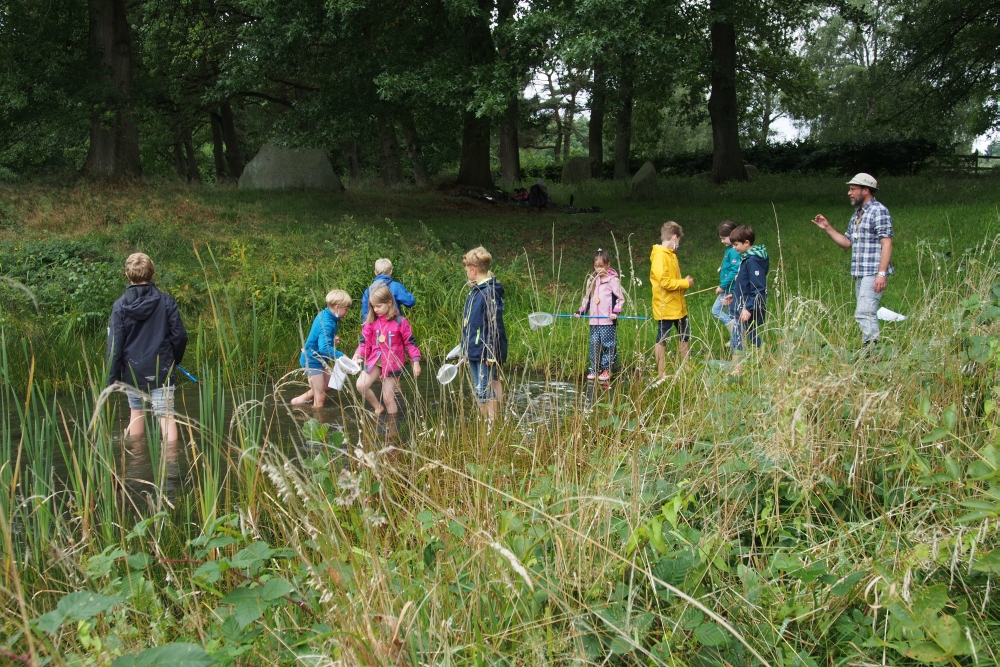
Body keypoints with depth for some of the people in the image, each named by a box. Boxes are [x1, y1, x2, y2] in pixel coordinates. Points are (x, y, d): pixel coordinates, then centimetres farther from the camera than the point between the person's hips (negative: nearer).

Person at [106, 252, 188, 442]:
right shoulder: (166, 301, -6)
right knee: (166, 414, -5)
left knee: (136, 410, 22)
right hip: (161, 369, -2)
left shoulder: (120, 306, -5)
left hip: (132, 371, 2)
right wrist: (175, 359, 16)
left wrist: (112, 377, 3)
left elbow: (115, 345, -4)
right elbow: (179, 335, -3)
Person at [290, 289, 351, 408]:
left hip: (318, 358, 10)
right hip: (312, 360, -10)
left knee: (329, 384, 22)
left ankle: (302, 398, 28)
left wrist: (332, 339, 8)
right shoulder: (327, 324, -29)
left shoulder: (323, 314, 0)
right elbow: (324, 348, -41)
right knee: (320, 397, -2)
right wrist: (341, 356, -43)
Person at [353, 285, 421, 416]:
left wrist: (416, 362, -5)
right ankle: (378, 408, 8)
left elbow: (410, 342, -4)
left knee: (388, 397, 0)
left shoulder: (400, 322, -10)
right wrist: (358, 354, -17)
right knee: (361, 385, -16)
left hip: (392, 363, -3)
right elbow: (365, 342, 1)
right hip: (374, 361, 3)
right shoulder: (371, 321, -2)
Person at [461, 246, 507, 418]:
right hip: (474, 351, 10)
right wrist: (466, 346, 21)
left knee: (486, 392, -4)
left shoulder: (490, 292, -17)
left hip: (485, 354, -10)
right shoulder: (475, 291, 12)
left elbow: (495, 325, -20)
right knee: (479, 392, 15)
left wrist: (492, 354, -21)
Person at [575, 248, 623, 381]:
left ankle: (607, 369, 7)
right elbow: (587, 298, 20)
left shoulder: (613, 280, -5)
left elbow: (620, 299, -6)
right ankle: (594, 369, 13)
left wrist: (615, 312, -18)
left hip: (608, 321, -5)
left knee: (608, 345, -1)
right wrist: (581, 311, 11)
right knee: (594, 345, 7)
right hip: (594, 321, 6)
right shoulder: (592, 280, 13)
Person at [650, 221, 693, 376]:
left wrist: (684, 282, 2)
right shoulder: (660, 256, -17)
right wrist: (686, 283, -14)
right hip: (665, 307, -10)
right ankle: (661, 373, 8)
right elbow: (664, 282, -24)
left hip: (678, 306, 10)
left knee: (685, 336, 16)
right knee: (662, 340, 0)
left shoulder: (670, 254, 13)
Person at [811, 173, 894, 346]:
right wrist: (828, 228, 10)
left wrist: (882, 273, -22)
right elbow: (847, 243, 21)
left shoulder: (879, 211, -8)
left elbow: (887, 244, -15)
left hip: (873, 273, -9)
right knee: (868, 313, 8)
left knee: (864, 313, -18)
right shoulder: (857, 214, 19)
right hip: (859, 273, 9)